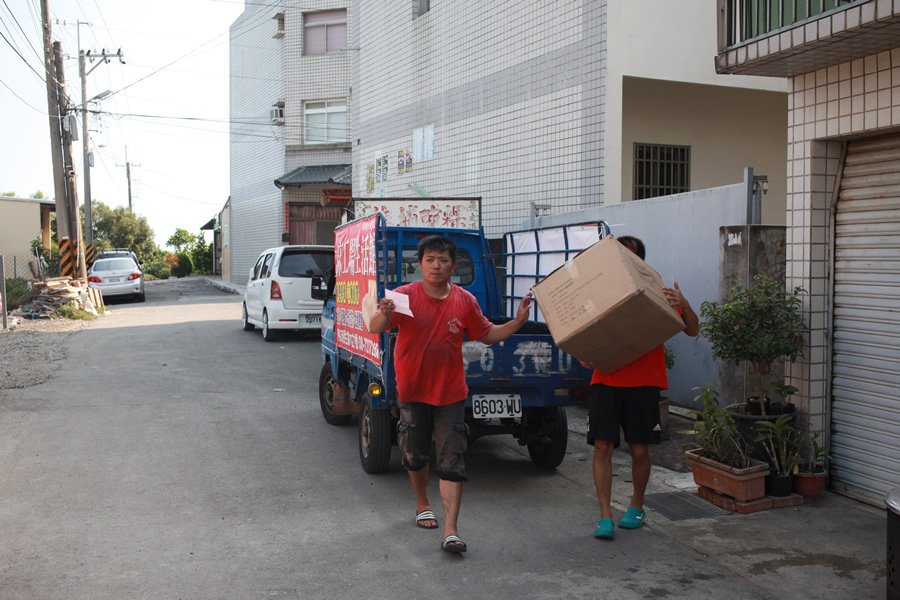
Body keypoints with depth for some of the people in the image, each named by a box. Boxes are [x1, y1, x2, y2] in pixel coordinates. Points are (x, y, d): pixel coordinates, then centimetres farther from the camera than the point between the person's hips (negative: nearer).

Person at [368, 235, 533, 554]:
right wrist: (384, 316, -45)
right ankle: (423, 505, 42)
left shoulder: (465, 301, -4)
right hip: (412, 390, 0)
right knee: (415, 455, 16)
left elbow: (487, 335, 9)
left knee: (452, 462, -5)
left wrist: (517, 322, -7)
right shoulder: (405, 295, -12)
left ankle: (451, 532, -3)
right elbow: (374, 328, -22)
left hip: (450, 393, 0)